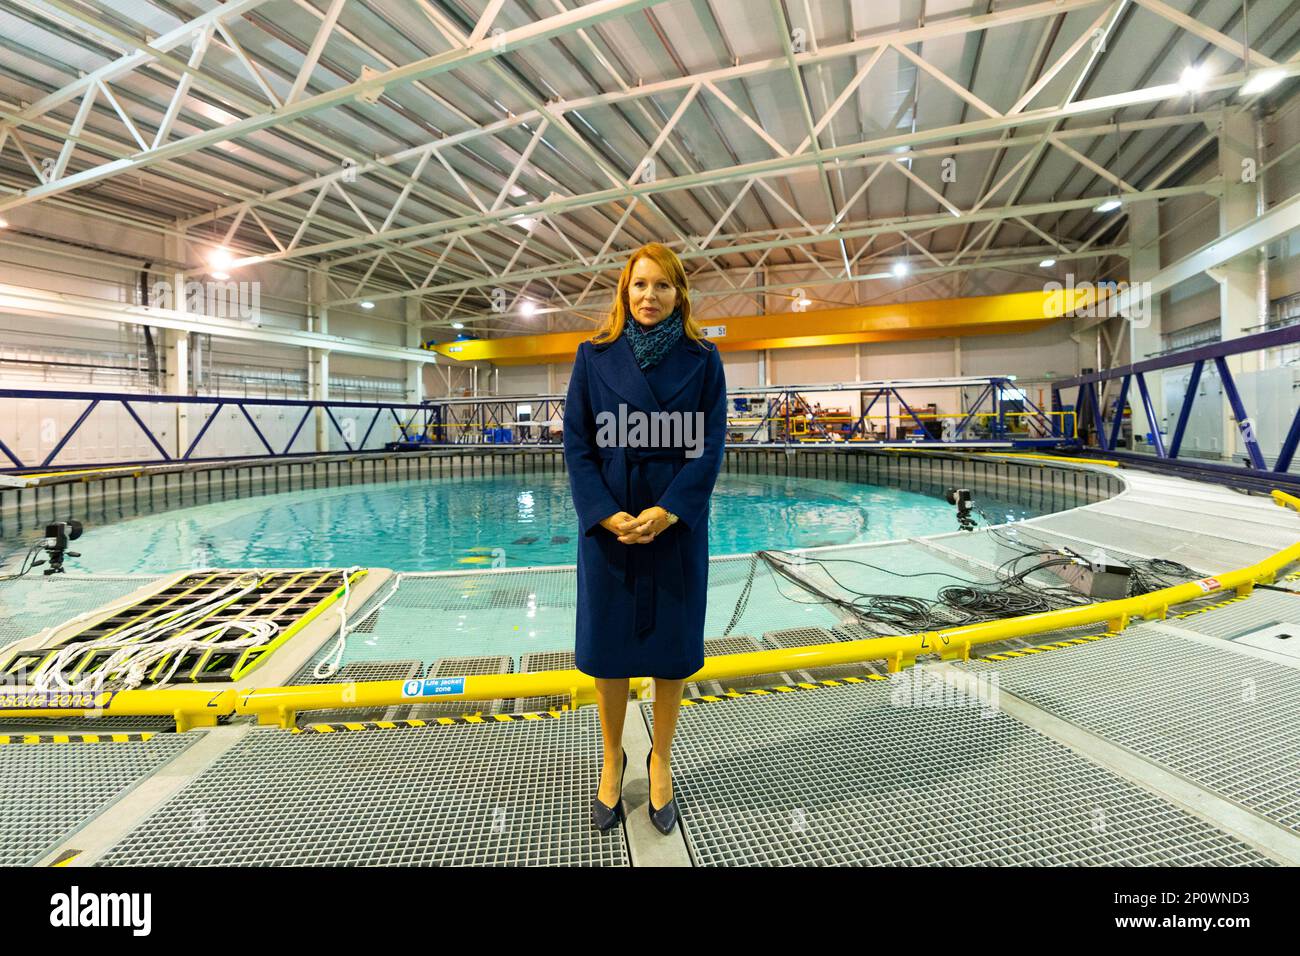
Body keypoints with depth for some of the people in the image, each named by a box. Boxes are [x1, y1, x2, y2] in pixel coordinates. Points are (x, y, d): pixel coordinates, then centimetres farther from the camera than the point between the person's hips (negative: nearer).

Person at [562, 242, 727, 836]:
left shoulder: (702, 360, 2)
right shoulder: (594, 356, 2)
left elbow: (709, 448, -3)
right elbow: (576, 445, -2)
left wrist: (666, 512, -16)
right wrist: (608, 517, -14)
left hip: (677, 525, 0)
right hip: (607, 524, 0)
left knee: (671, 643, 10)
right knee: (607, 643, 9)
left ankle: (660, 761, 31)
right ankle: (612, 760, 32)